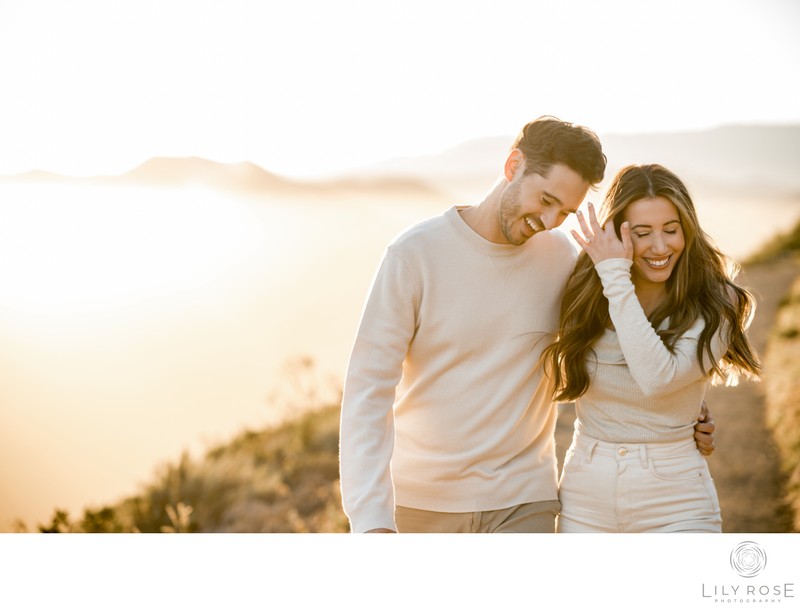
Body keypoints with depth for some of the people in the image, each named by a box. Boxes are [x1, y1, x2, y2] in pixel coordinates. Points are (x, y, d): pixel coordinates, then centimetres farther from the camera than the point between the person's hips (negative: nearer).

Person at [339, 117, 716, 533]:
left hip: (521, 501, 2)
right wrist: (371, 521, -26)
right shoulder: (415, 253, -13)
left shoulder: (560, 256, -2)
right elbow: (368, 390, -16)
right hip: (419, 499, -1)